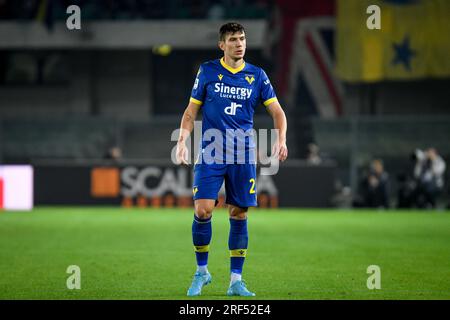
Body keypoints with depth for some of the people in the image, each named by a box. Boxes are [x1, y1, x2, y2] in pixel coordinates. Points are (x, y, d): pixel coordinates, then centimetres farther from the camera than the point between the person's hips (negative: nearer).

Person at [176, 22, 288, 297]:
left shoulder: (257, 75, 7)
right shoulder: (207, 71, 4)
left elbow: (277, 111, 7)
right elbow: (191, 111, 8)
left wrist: (281, 139, -11)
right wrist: (182, 140, -6)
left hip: (243, 155, 2)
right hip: (210, 153, -1)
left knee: (239, 214, 2)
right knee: (202, 210, -12)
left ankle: (236, 281, 10)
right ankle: (202, 272, 7)